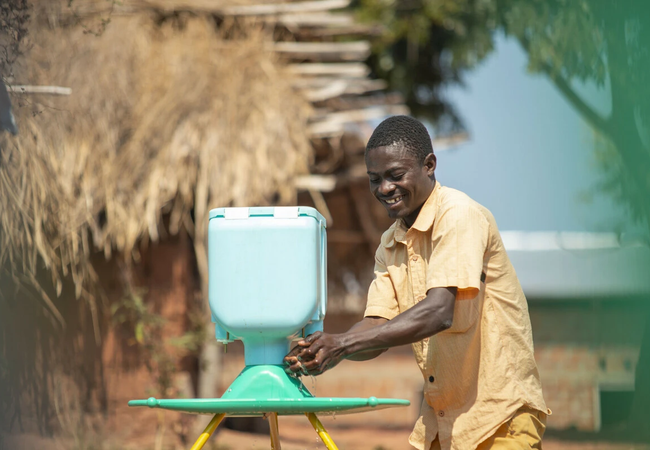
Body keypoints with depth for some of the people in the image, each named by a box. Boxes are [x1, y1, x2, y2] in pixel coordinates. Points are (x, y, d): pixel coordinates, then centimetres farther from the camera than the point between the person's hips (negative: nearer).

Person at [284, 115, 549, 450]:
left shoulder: (459, 215, -14)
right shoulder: (390, 245, 11)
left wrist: (343, 344, -29)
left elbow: (439, 312, -26)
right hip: (441, 417, 7)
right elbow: (378, 324, 3)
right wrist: (326, 350, -19)